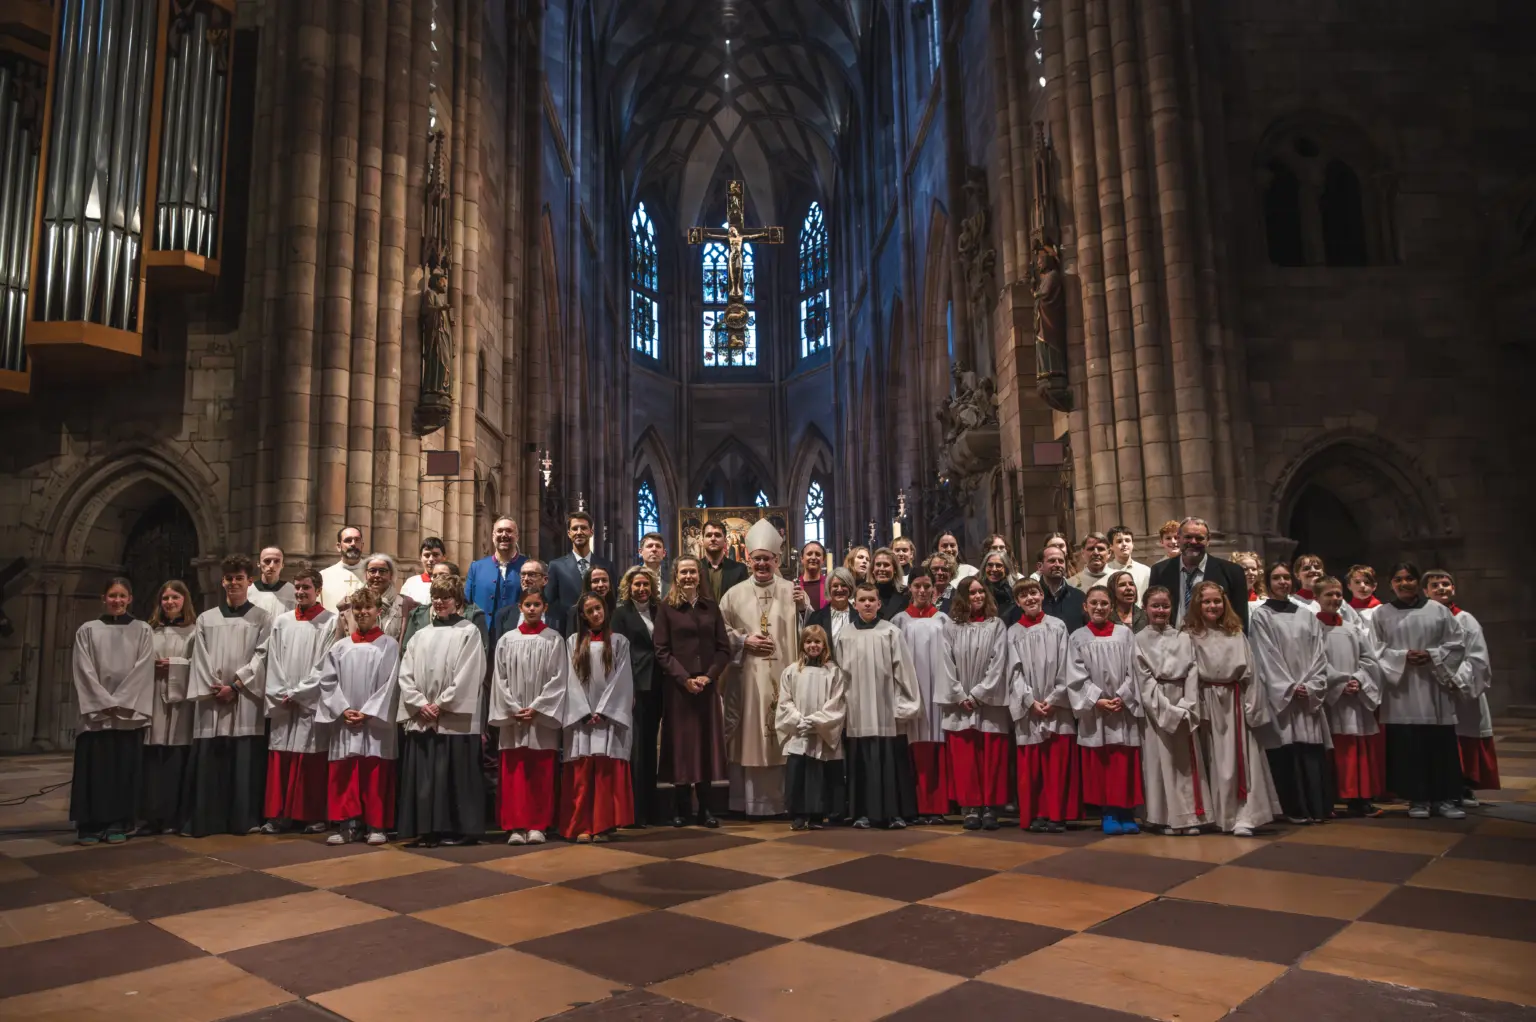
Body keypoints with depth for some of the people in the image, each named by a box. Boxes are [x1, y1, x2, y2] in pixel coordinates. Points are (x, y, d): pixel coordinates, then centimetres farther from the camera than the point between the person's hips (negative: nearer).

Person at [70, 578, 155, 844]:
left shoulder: (143, 631, 6)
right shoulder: (87, 630, 8)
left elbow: (143, 669, -1)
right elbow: (84, 671, 1)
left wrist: (119, 702, -10)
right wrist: (105, 702, -10)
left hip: (130, 711, 0)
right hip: (95, 710, 1)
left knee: (124, 769, 1)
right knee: (94, 769, -1)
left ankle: (118, 824, 6)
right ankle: (90, 825, 5)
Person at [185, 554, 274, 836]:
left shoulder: (262, 619, 5)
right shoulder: (206, 619, 13)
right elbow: (200, 659, 6)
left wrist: (235, 687, -10)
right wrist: (212, 689, -7)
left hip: (246, 702, -2)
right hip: (211, 701, 2)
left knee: (245, 763, -2)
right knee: (208, 763, 1)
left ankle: (244, 819, 3)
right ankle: (206, 820, 8)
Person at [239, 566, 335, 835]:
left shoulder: (330, 622, -2)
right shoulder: (281, 622, 11)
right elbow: (271, 661, 8)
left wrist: (298, 693, -10)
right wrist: (282, 694, -4)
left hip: (312, 703, -4)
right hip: (281, 704, 4)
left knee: (311, 761, -1)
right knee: (279, 761, 5)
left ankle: (313, 816, 7)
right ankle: (278, 814, 13)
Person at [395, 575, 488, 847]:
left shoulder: (469, 632, 0)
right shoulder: (421, 635, 14)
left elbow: (468, 676, -8)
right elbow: (405, 675, 8)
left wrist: (442, 705, -12)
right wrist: (420, 704, -6)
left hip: (456, 718, -5)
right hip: (421, 719, 5)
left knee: (455, 776, -1)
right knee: (423, 776, 5)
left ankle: (458, 830, 7)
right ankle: (426, 830, 13)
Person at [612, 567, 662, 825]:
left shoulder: (658, 611, 13)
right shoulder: (622, 613, 1)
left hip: (656, 685, 5)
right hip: (636, 685, -5)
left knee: (650, 744, 10)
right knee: (637, 745, -5)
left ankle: (650, 807, 18)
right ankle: (636, 810, 0)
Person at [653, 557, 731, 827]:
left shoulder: (711, 607, 10)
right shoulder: (666, 608, 2)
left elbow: (724, 648, 6)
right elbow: (662, 651, -4)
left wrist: (708, 676, -9)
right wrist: (684, 678, -14)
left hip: (707, 685, 3)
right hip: (677, 685, -2)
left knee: (706, 742, 4)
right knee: (681, 743, 1)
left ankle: (704, 807, 11)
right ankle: (682, 807, 10)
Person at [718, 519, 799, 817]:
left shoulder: (792, 592, 5)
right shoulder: (735, 594, 6)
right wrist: (744, 640, -6)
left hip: (782, 674, 0)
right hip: (747, 676, 1)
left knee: (783, 737, 2)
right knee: (749, 737, 4)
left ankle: (781, 801, 13)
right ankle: (750, 802, 13)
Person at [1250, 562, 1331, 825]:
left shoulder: (1305, 615, 14)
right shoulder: (1260, 616, 1)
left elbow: (1318, 653, 8)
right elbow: (1265, 657, -5)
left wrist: (1311, 687, -5)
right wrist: (1290, 688, -11)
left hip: (1309, 694, 4)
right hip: (1279, 694, -3)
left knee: (1313, 750, 1)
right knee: (1287, 751, -3)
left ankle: (1319, 806, 8)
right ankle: (1296, 809, 4)